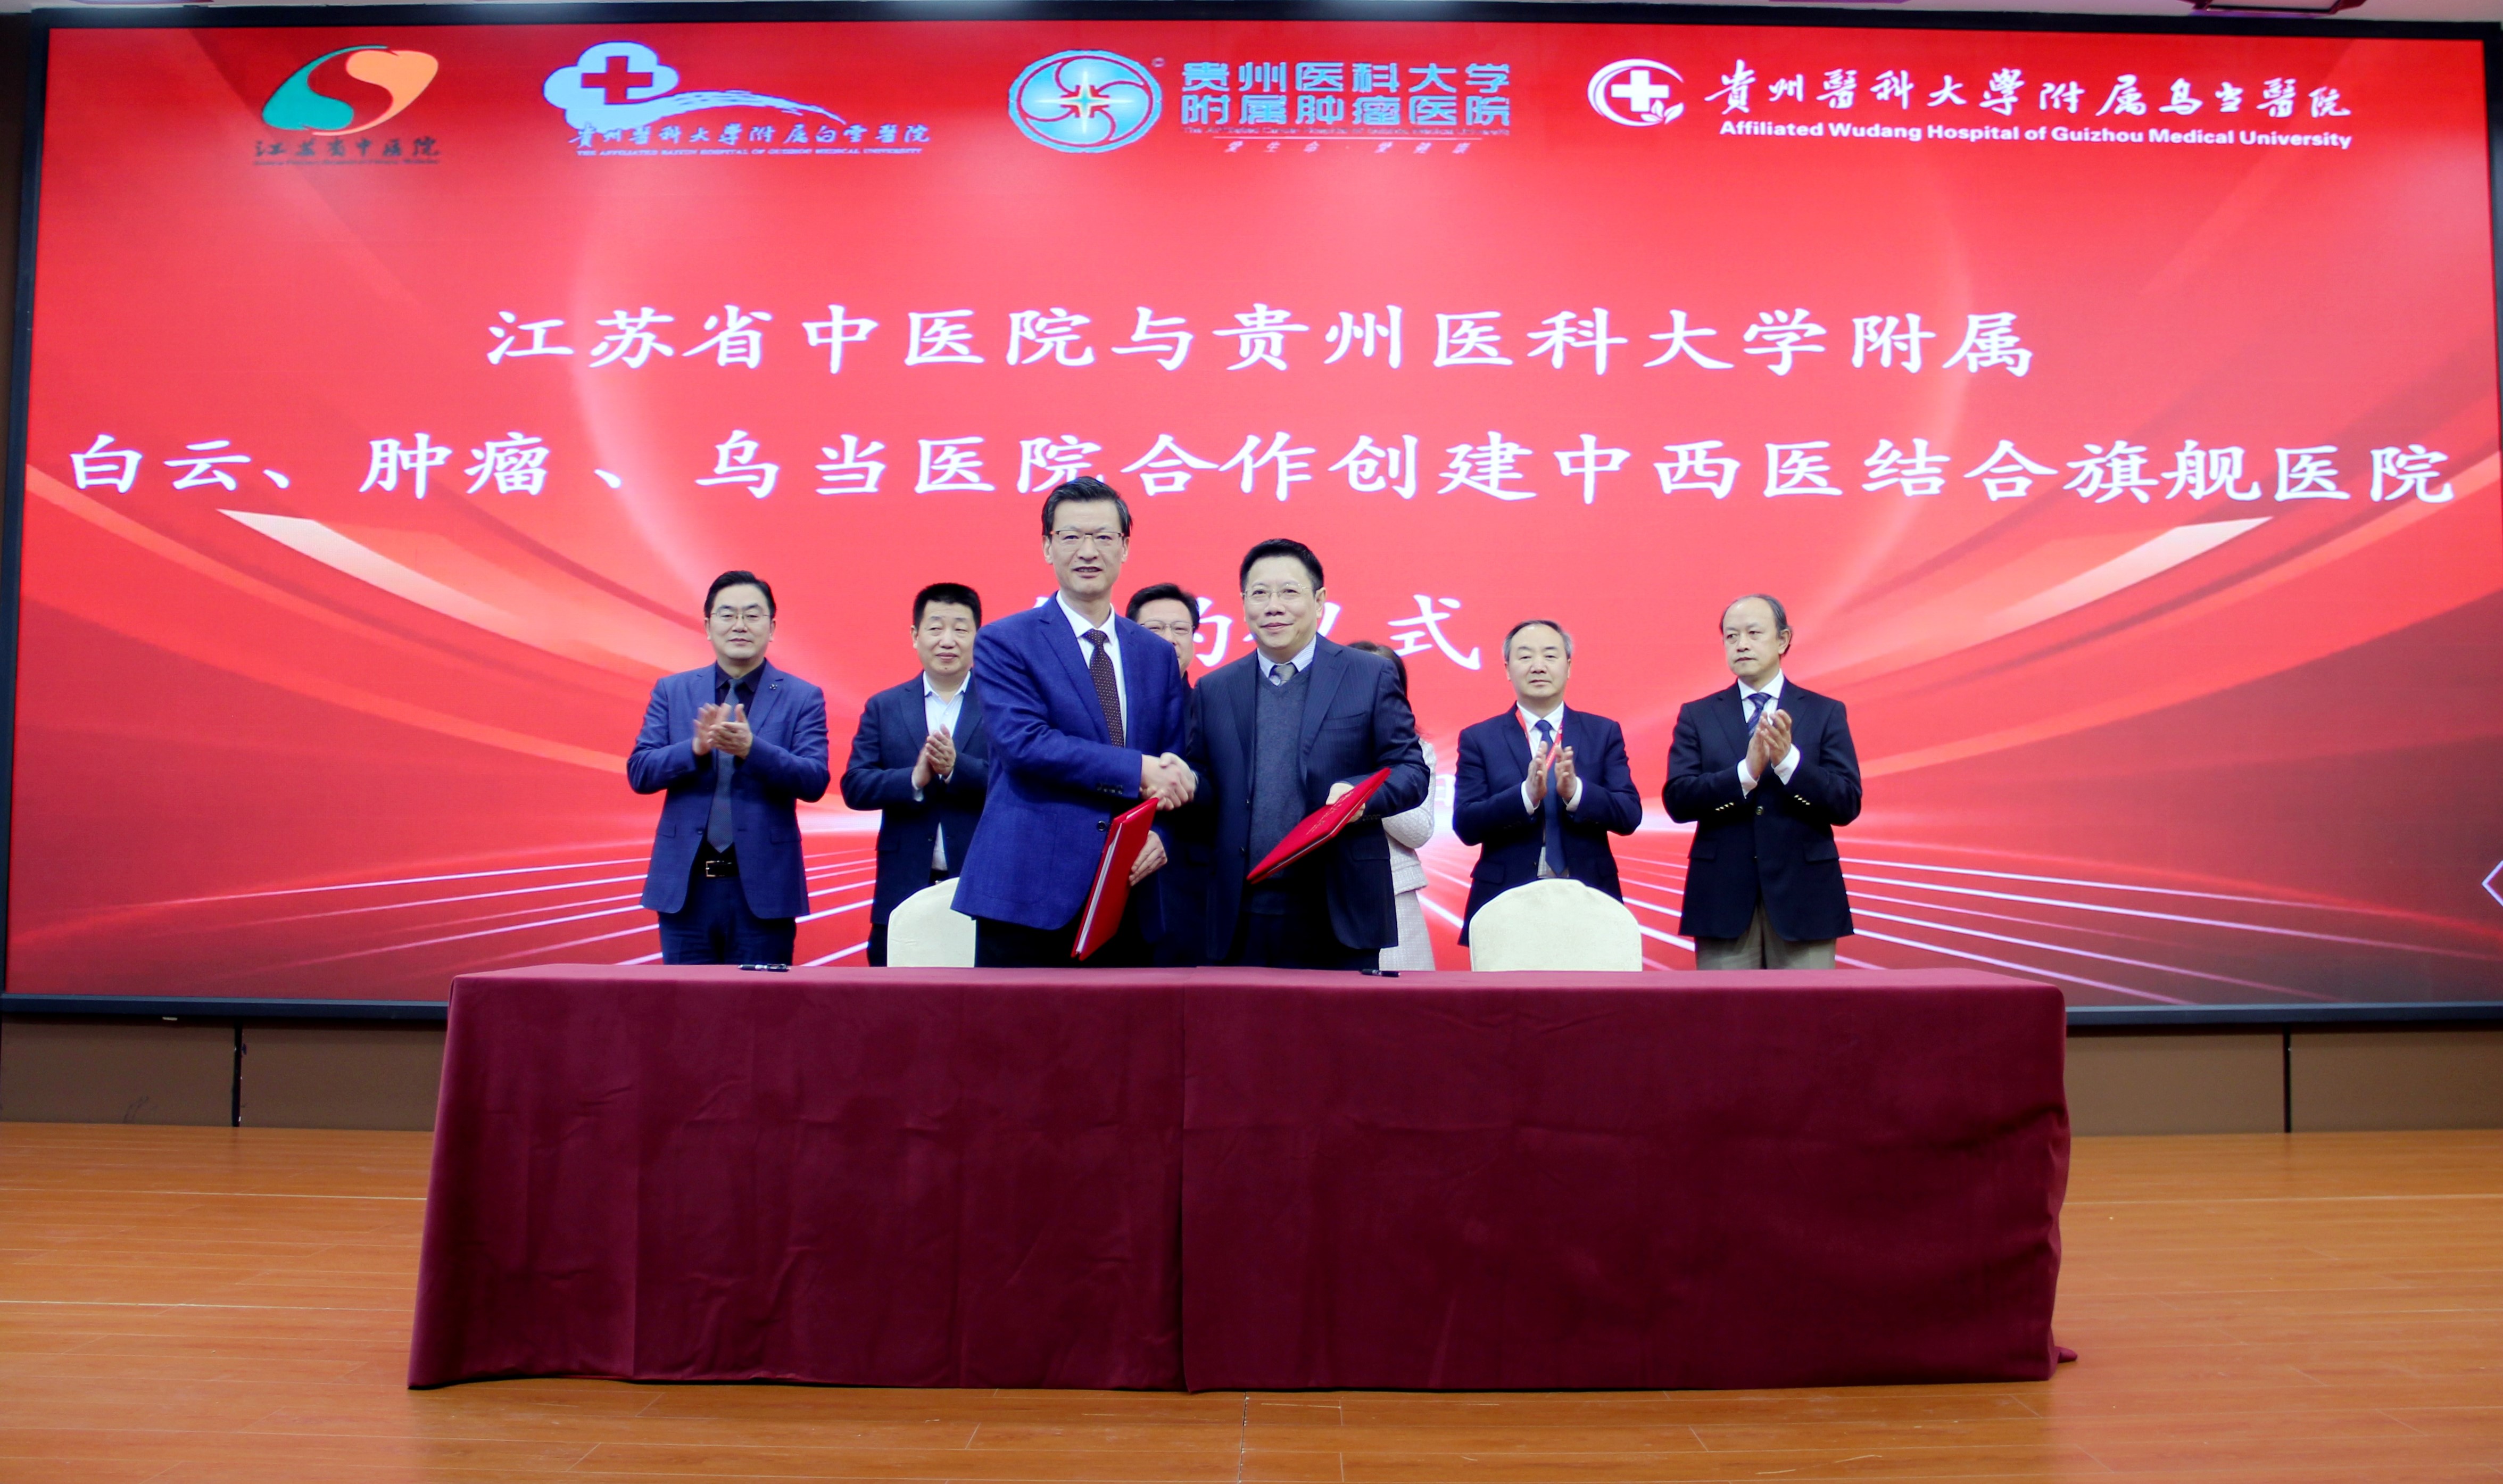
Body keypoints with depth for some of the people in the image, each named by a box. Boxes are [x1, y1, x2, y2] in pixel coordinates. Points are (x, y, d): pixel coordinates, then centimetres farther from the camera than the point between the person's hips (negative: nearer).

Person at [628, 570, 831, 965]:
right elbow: (638, 773, 1)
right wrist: (697, 747, -19)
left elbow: (815, 782, -8)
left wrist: (751, 749, -25)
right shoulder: (671, 691, 9)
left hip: (763, 887, -2)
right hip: (685, 885, 2)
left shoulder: (803, 697, 2)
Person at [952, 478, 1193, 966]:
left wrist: (1160, 832, -8)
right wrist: (1137, 770, -17)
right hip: (1029, 890, -4)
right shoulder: (1004, 642, 0)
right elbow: (1023, 743, -14)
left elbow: (1176, 769, 12)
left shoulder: (1157, 655, 14)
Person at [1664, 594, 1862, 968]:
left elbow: (1847, 805, -3)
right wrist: (1747, 772, -19)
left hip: (1803, 898, 0)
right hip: (1723, 899, 0)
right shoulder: (1696, 716, 7)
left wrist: (1788, 760, -19)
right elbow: (1677, 801, -5)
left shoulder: (1826, 713, 6)